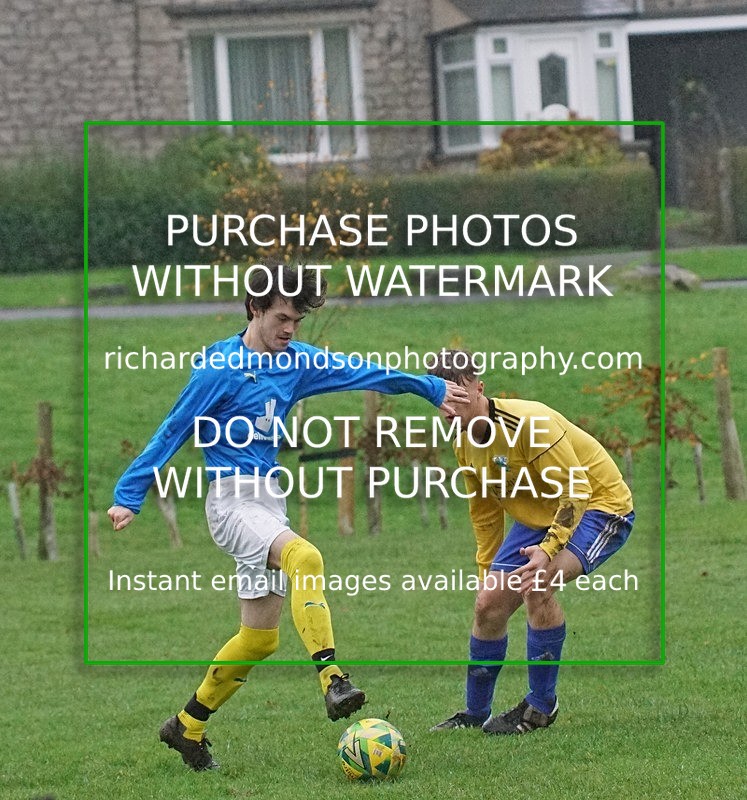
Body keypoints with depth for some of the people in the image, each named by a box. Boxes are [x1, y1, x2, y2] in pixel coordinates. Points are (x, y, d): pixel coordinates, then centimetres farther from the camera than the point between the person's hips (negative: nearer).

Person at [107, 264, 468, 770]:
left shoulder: (298, 362, 8)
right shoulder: (219, 366, -9)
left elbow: (363, 374, 14)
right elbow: (173, 432, -7)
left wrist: (434, 388, 15)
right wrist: (129, 497, -6)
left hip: (270, 498, 8)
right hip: (232, 497, -8)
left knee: (260, 637, 8)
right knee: (305, 557, -34)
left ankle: (188, 727, 22)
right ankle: (332, 680, -42)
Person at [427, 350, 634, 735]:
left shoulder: (528, 422, -30)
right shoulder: (464, 443, -3)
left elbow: (576, 490, -28)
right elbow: (484, 511, 13)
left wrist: (549, 549, -38)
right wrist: (488, 572, 17)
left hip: (600, 505, -8)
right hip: (538, 516, 8)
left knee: (537, 584, -31)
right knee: (488, 605, 0)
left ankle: (541, 706, -15)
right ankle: (474, 714, 20)